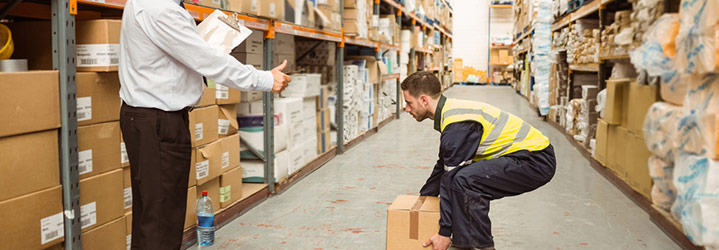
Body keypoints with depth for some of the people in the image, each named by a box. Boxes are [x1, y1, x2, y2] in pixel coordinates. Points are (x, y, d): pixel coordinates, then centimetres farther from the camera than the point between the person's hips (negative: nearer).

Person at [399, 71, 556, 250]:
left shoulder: (458, 123, -21)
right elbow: (443, 167, 23)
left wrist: (445, 232, -16)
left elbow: (452, 177, -20)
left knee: (463, 179, -28)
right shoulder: (451, 111, 11)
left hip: (536, 161, -11)